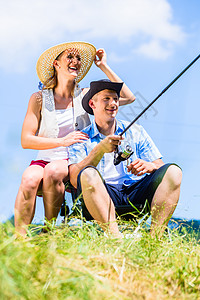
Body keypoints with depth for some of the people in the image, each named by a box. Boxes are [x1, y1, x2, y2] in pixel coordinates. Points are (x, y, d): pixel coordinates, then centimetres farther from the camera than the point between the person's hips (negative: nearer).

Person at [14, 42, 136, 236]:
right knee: (29, 179, -34)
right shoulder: (39, 99, 7)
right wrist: (63, 141, -14)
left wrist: (104, 67, 6)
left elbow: (128, 97, 6)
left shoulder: (84, 96, 11)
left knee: (53, 171, -34)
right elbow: (26, 140, -1)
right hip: (44, 160, 0)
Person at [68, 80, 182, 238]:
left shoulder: (136, 131, 20)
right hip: (104, 197, -3)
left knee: (173, 171, -19)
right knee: (88, 175, -33)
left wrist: (149, 166, -12)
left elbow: (160, 166, 13)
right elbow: (74, 179, -5)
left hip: (136, 191, 3)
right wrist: (100, 150, -18)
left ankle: (155, 237, -31)